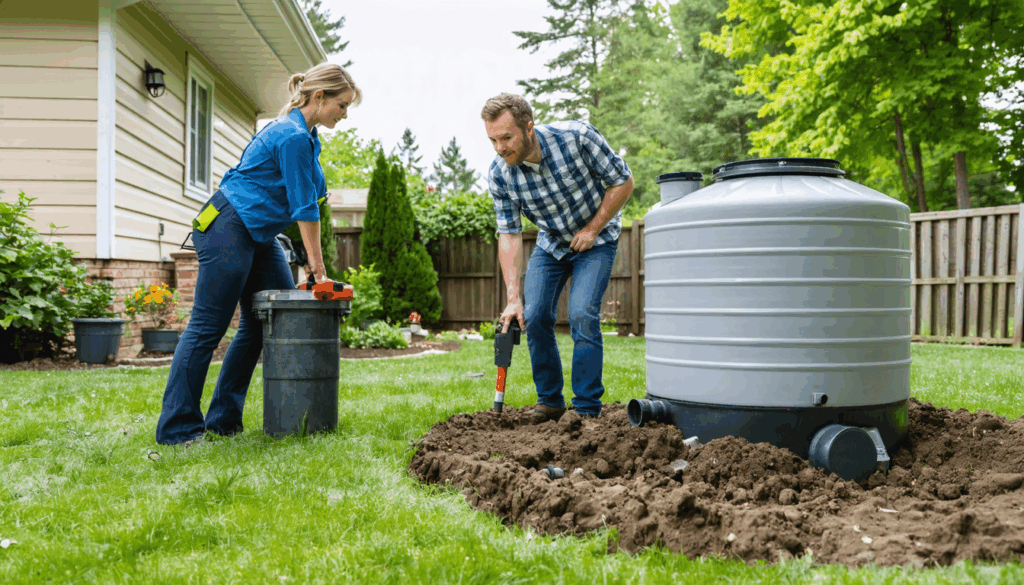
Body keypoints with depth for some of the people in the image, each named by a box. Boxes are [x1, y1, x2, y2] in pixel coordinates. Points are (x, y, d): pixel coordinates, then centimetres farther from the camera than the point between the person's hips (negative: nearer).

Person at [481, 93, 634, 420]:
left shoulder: (577, 137, -29)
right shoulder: (499, 175, -20)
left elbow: (623, 181, -17)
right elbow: (509, 234, -17)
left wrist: (592, 229, -18)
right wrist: (513, 298, -23)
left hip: (595, 238, -3)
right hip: (550, 243, 4)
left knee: (582, 316, -18)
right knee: (534, 317, -6)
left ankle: (588, 409, -7)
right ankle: (550, 402, 12)